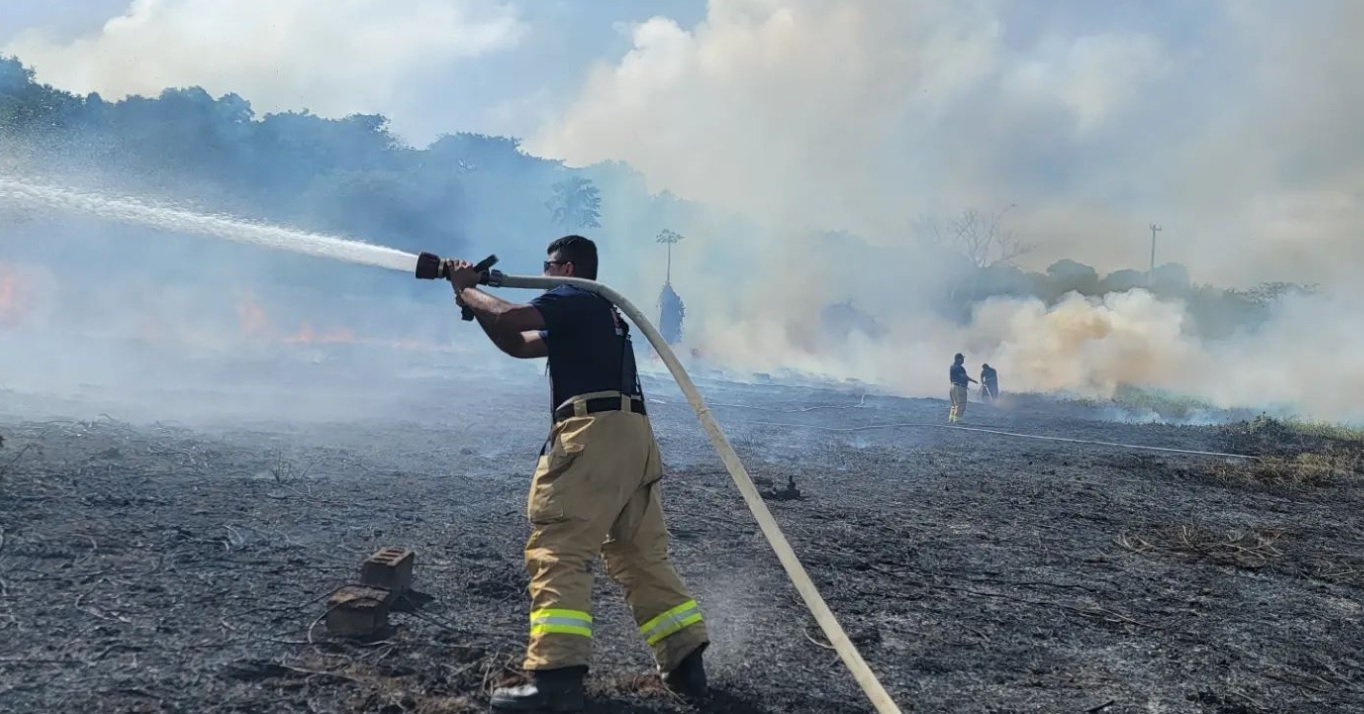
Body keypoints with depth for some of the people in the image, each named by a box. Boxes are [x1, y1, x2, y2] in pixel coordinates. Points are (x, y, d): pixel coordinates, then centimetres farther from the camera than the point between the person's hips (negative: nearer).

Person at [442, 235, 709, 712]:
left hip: (595, 434, -10)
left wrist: (465, 289, 7)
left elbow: (508, 319, -12)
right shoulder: (594, 314, 30)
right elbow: (517, 344, 31)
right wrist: (475, 302, 23)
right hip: (633, 437, 10)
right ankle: (686, 662, 13)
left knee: (557, 553, -10)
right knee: (643, 557, 13)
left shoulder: (573, 300, 2)